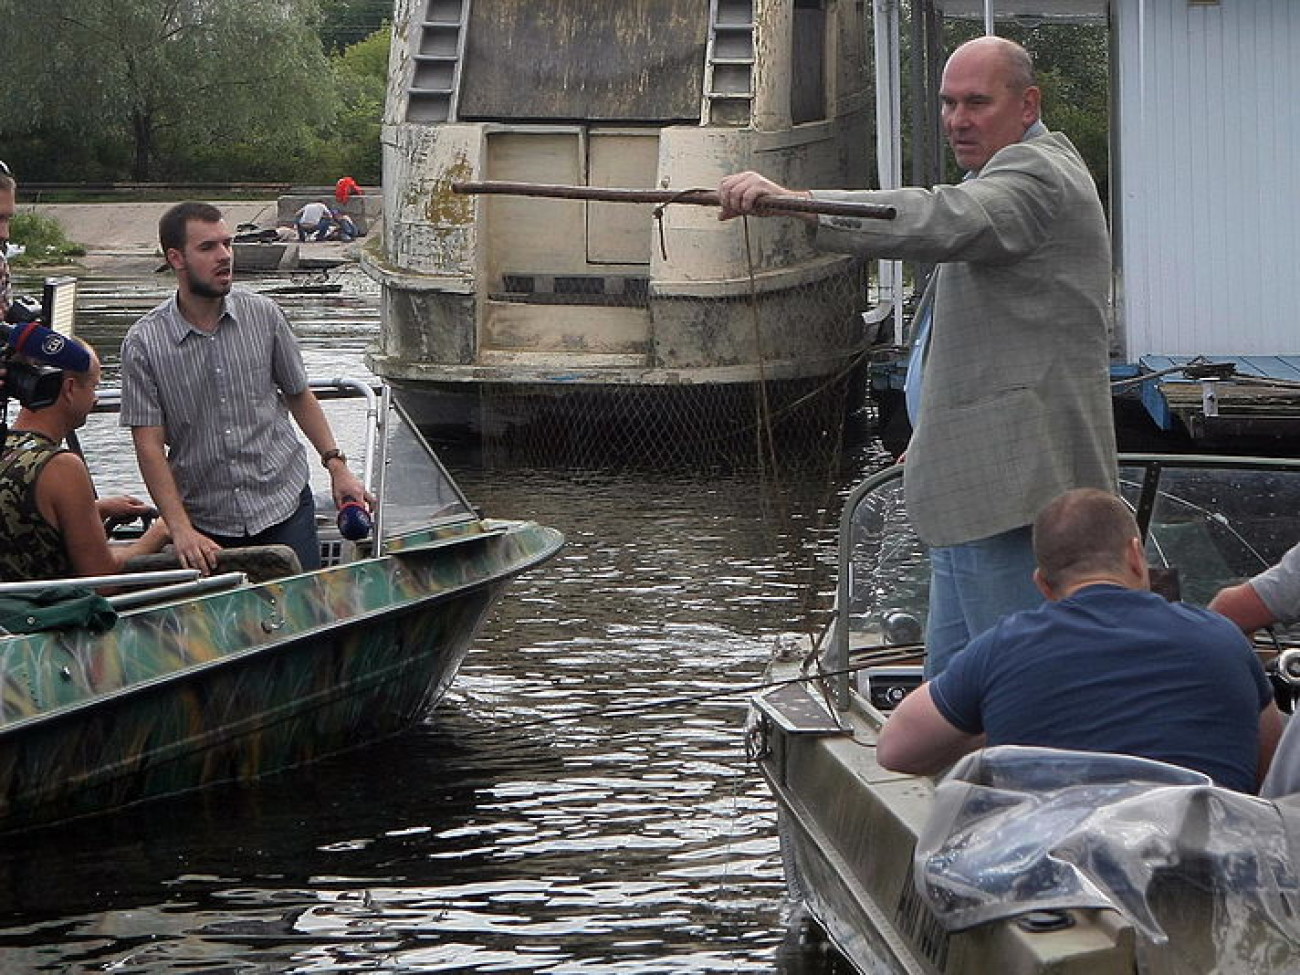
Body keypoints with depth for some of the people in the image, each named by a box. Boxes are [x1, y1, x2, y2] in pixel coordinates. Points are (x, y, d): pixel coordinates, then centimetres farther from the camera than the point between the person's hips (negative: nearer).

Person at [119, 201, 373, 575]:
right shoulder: (143, 344, -7)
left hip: (284, 506, 2)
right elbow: (149, 445, -10)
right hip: (206, 525, -2)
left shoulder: (263, 314, 1)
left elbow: (298, 394, 14)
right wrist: (181, 530, -19)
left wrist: (336, 463, 6)